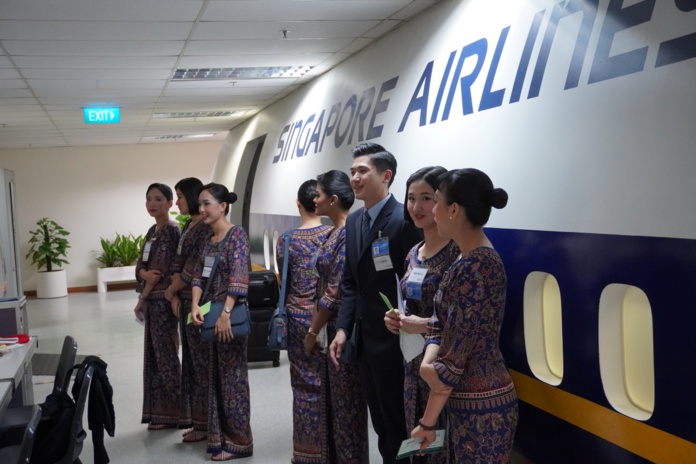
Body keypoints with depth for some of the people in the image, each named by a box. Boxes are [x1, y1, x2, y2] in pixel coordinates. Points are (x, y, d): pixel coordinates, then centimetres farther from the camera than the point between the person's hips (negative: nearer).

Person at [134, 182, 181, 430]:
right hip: (152, 301, 9)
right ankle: (160, 412, 20)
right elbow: (140, 266, 12)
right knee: (154, 356, 12)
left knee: (166, 357, -1)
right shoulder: (152, 231, 14)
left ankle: (171, 413, 9)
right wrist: (145, 274, -11)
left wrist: (142, 299, -8)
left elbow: (163, 270, -16)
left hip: (162, 301, -9)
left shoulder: (172, 230, -13)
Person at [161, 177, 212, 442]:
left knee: (202, 360, -2)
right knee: (190, 359, 13)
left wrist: (170, 291, -3)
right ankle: (193, 416, 23)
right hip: (185, 300, 9)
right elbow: (177, 263, 12)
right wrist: (175, 296, 1)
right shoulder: (188, 226, 14)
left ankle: (205, 423, 7)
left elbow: (192, 269, -17)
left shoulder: (206, 228, -15)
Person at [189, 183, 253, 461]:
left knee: (232, 377, 0)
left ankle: (238, 442, 10)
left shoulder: (237, 234, -11)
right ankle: (220, 436, 23)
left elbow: (238, 277, -20)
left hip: (229, 314, -8)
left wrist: (226, 313, -25)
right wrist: (195, 306, -8)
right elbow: (199, 275, 8)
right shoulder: (209, 239, 12)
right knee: (215, 376, 13)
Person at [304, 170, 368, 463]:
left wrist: (312, 333, -11)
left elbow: (336, 292, -20)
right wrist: (316, 329, 12)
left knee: (347, 403, 3)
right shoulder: (334, 233, 10)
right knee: (331, 400, 17)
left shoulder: (348, 234, -18)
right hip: (330, 328, 9)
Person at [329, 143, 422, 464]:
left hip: (393, 341, -7)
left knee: (398, 425, 8)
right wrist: (343, 328, 3)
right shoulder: (353, 221, 8)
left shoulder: (404, 219, -17)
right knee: (380, 422, 19)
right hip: (364, 339, 7)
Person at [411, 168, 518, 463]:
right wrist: (428, 363, -11)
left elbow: (457, 354, -21)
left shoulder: (477, 267, -22)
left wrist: (427, 422, -14)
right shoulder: (469, 261, 8)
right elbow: (442, 325, 9)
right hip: (466, 401, 9)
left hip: (482, 407, -9)